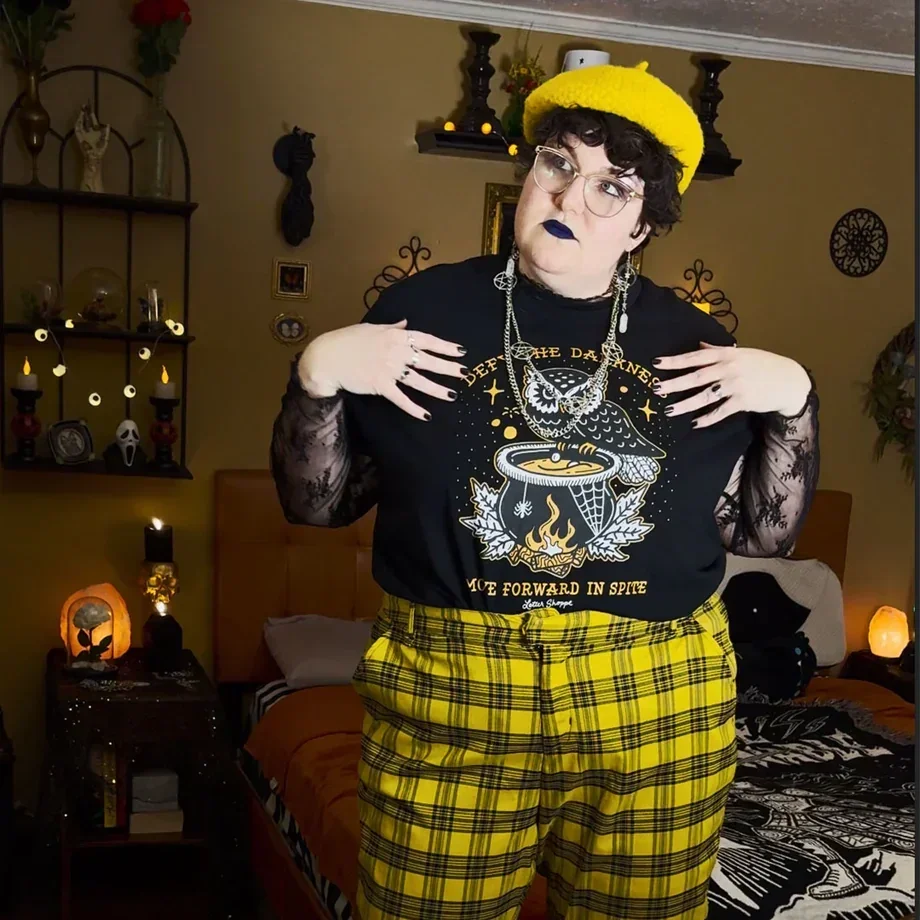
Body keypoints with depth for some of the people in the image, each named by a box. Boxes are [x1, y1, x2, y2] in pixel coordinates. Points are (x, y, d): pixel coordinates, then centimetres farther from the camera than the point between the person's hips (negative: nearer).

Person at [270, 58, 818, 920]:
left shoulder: (693, 342, 5)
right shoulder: (421, 310, 0)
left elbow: (761, 532, 8)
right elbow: (317, 503, 3)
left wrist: (794, 400, -3)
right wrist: (317, 373, -11)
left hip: (660, 711, 2)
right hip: (446, 703, -1)